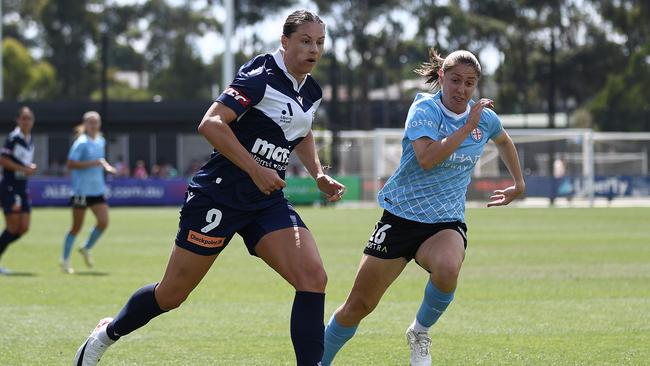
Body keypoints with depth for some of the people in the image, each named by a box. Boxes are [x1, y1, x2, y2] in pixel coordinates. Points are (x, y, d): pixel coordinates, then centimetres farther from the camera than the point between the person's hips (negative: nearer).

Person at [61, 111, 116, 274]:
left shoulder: (101, 141, 10)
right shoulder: (81, 143, -12)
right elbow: (70, 164, -19)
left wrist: (105, 166, 8)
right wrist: (93, 163, -22)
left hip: (97, 189, 6)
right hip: (81, 190, -6)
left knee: (103, 222, -6)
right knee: (77, 227, 1)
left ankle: (86, 248, 17)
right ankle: (65, 259, 14)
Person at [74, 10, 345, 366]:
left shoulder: (311, 91, 8)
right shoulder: (261, 76, -16)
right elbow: (211, 124, -24)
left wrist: (319, 174, 14)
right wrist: (255, 170, -25)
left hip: (268, 202, 7)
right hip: (219, 196, -7)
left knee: (313, 278, -15)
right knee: (171, 294, 5)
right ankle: (107, 333, 30)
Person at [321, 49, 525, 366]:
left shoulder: (484, 117, 2)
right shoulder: (424, 109, -12)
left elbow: (503, 140, 28)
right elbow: (427, 158, -29)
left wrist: (519, 182, 33)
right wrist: (467, 127, -25)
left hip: (446, 222, 2)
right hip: (401, 216, -2)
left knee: (447, 268, -35)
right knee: (358, 306, 0)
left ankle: (419, 333, -7)